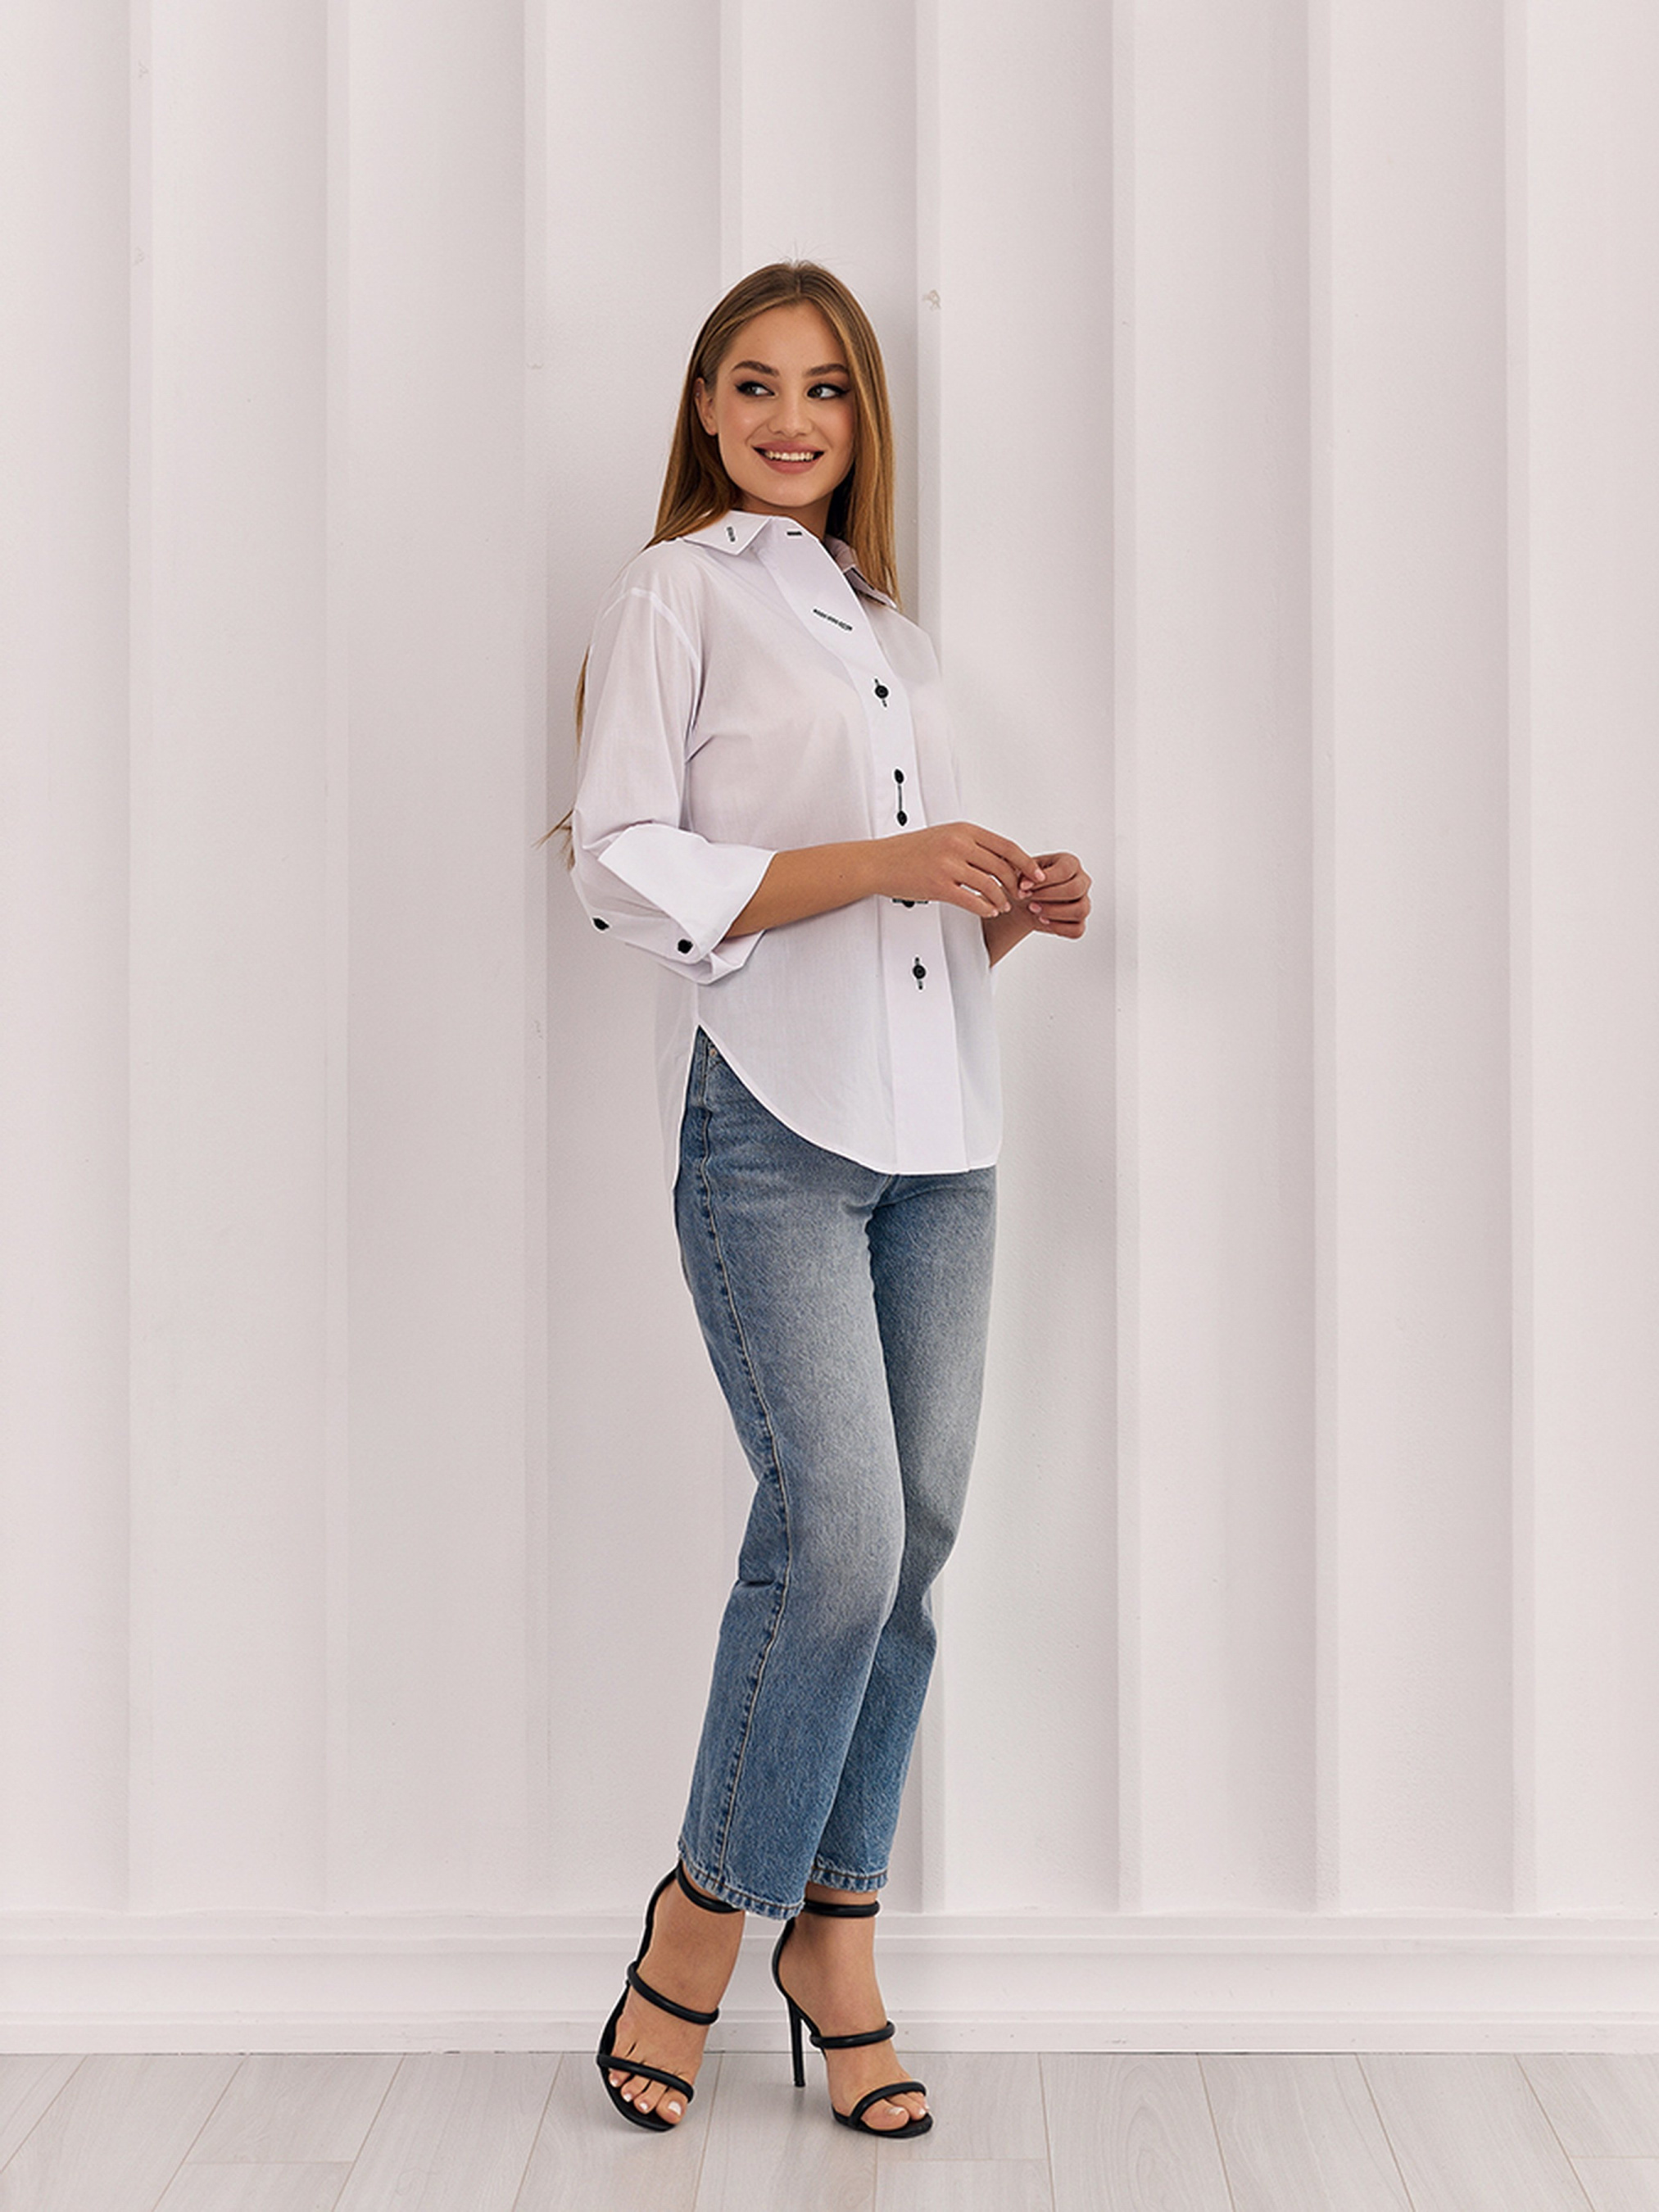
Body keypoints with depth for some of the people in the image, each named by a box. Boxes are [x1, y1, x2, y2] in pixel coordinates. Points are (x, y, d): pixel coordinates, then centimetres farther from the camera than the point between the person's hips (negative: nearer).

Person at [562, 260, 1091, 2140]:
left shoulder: (892, 631, 24)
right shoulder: (674, 595, 4)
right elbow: (624, 869, -7)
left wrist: (1014, 911, 6)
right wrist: (876, 866, -14)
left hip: (935, 1124, 6)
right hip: (770, 1117, -6)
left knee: (914, 1537, 3)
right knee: (838, 1532, -14)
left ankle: (837, 1931, 16)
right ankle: (707, 1917, 6)